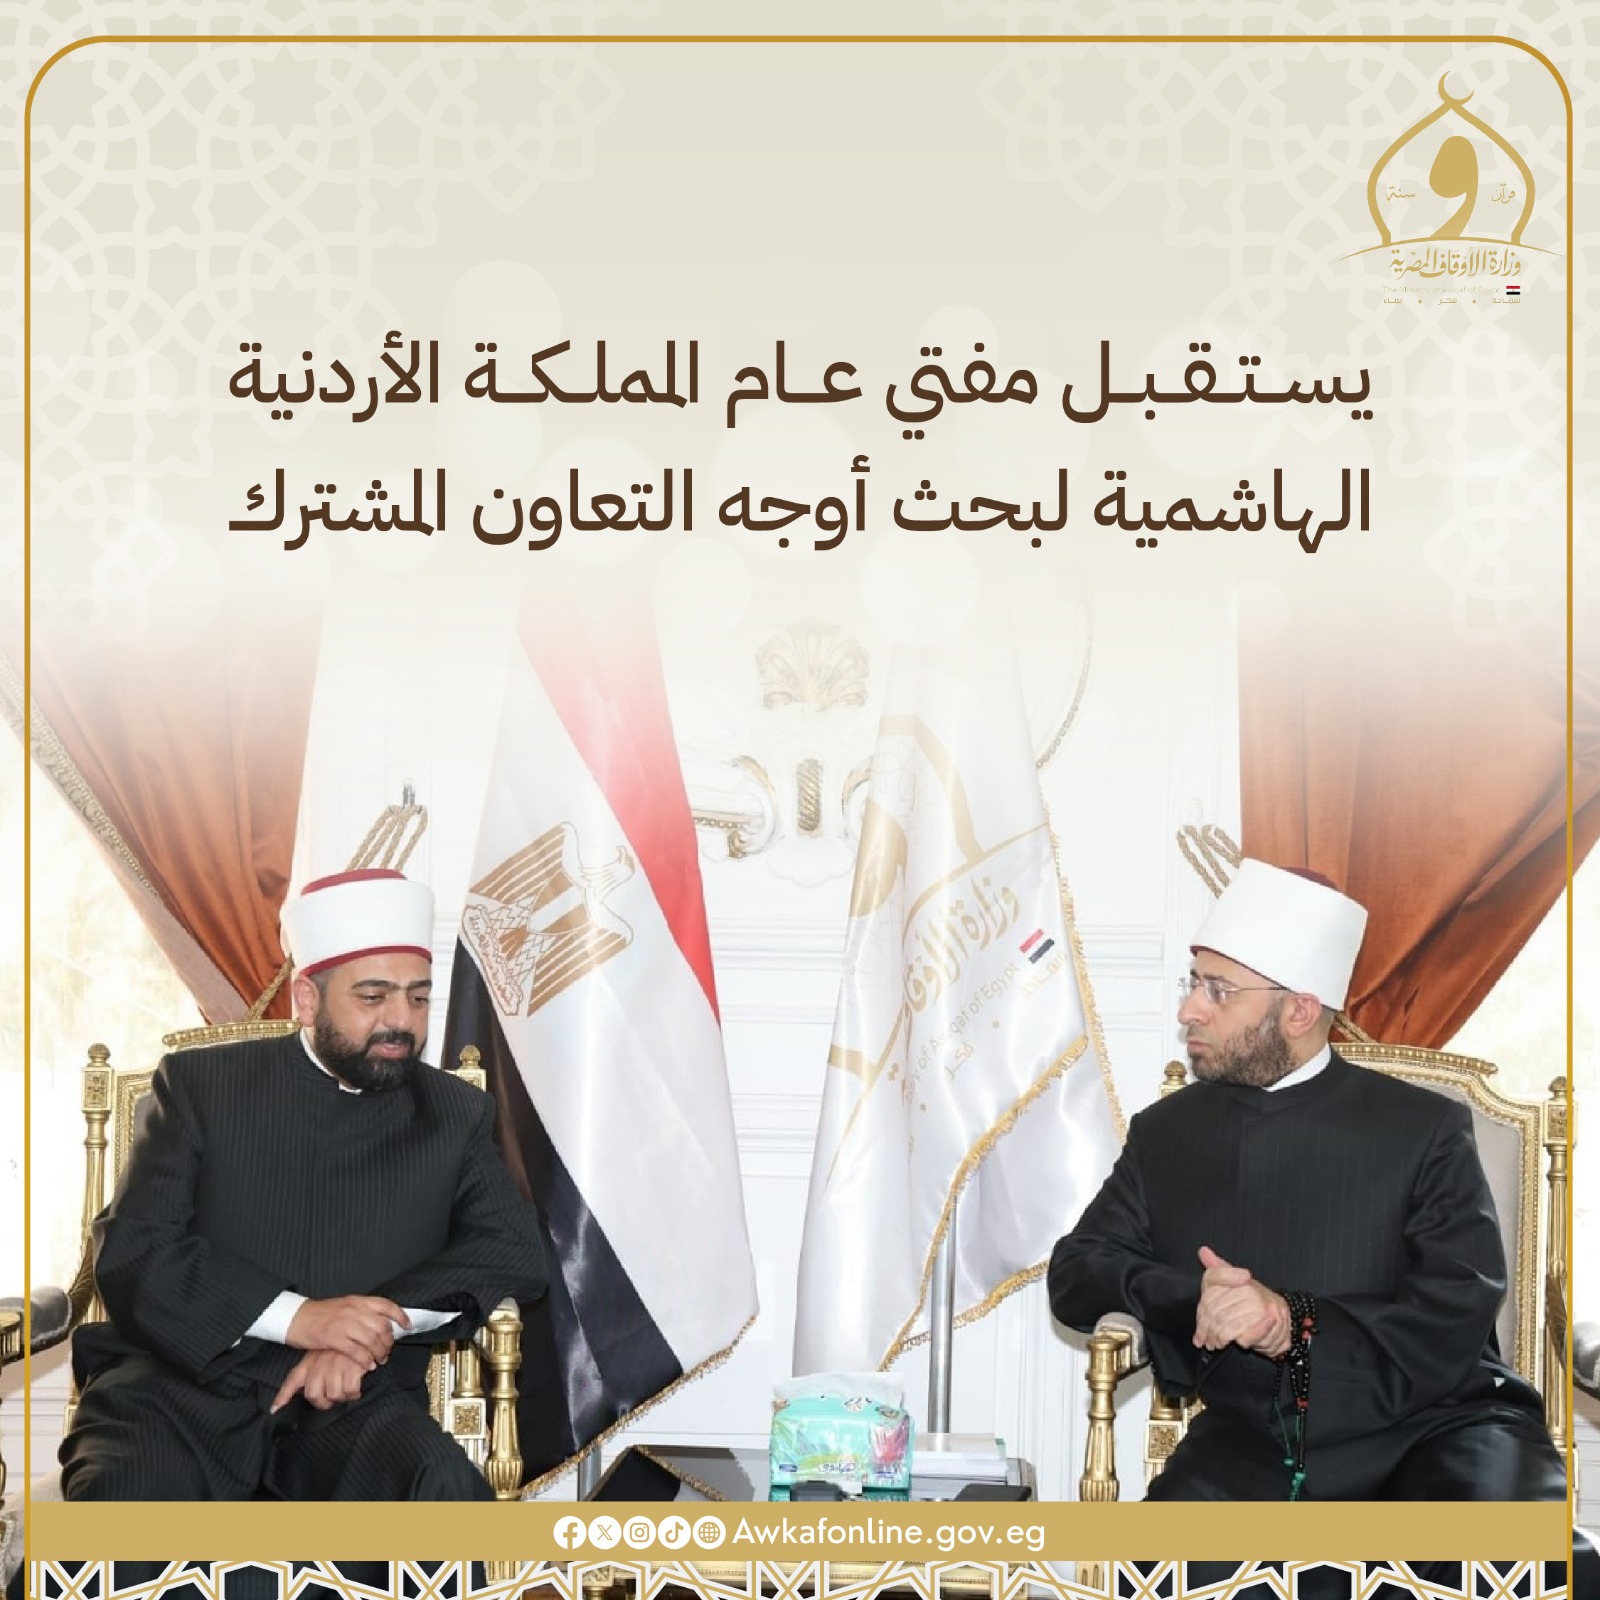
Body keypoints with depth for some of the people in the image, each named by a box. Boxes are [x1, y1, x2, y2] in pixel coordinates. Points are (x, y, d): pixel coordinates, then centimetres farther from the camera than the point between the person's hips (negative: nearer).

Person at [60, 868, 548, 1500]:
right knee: (122, 1495, -34)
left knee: (446, 1494, -30)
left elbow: (517, 1251, 2)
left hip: (353, 1401, 2)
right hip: (187, 1384, -1)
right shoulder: (200, 1084, 8)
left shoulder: (454, 1115, 13)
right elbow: (129, 1249, -2)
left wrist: (381, 1323, -15)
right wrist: (292, 1316, -16)